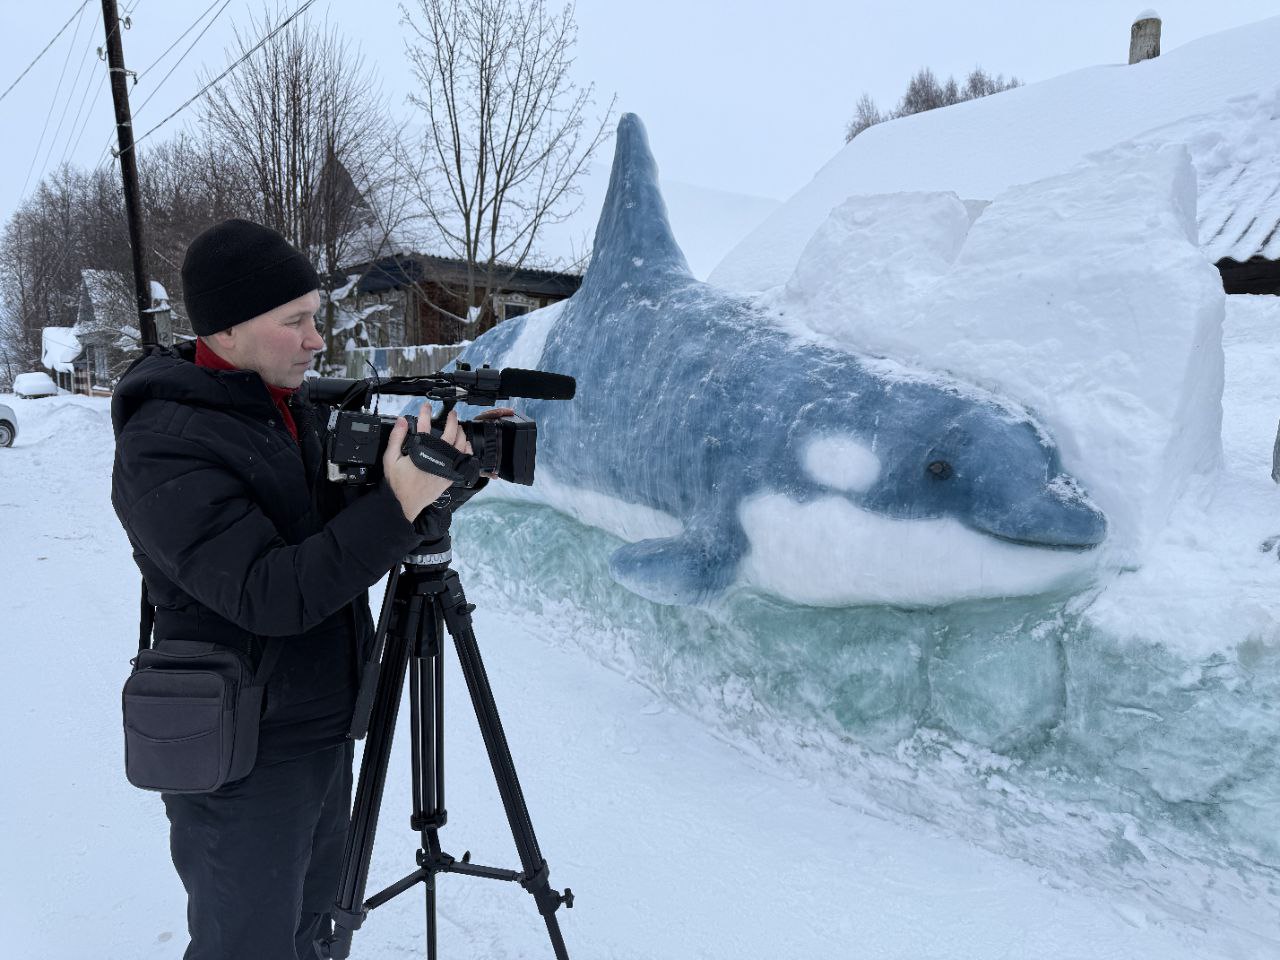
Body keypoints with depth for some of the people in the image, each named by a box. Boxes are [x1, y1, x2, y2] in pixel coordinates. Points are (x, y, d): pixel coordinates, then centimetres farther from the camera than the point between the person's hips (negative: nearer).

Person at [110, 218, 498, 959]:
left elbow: (347, 522, 10)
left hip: (324, 732, 7)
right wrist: (401, 505, -34)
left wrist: (452, 472, -5)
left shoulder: (292, 409, 4)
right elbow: (271, 594, -28)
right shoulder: (163, 451, -21)